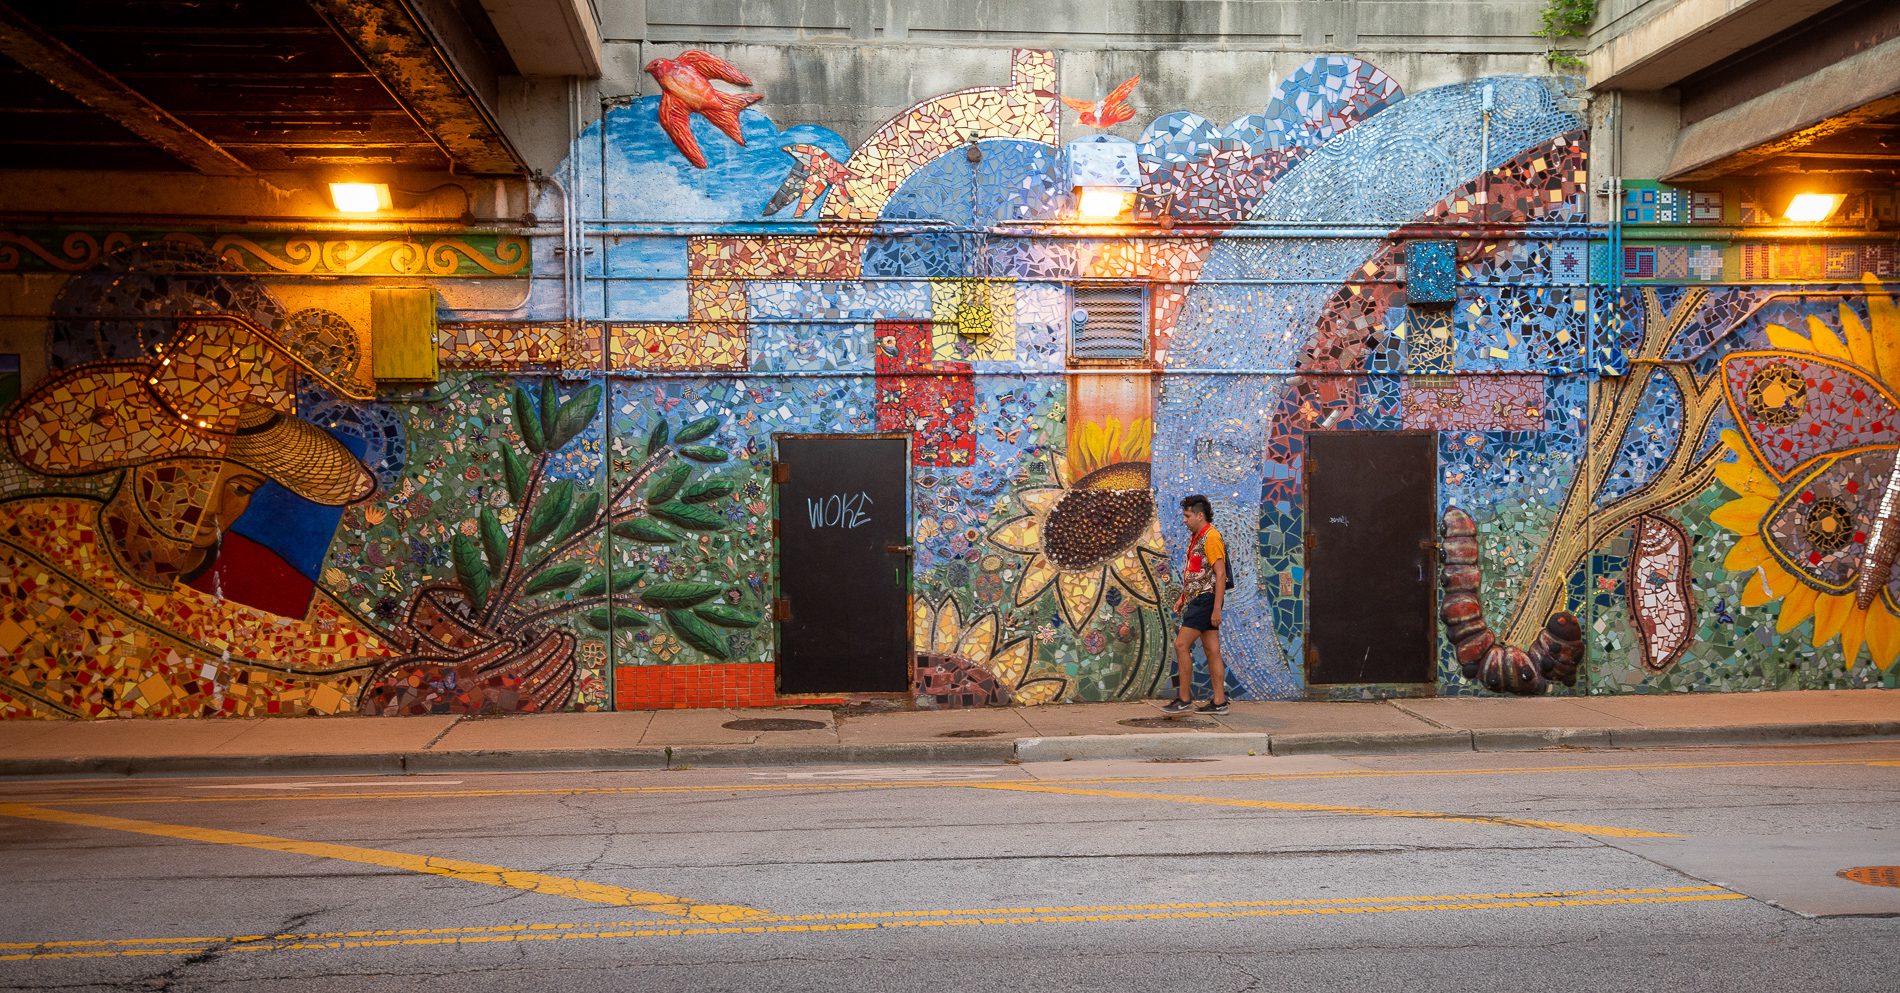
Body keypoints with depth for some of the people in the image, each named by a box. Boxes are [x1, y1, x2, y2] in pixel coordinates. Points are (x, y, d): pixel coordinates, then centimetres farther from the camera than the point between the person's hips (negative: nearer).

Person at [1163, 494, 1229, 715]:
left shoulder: (1211, 537, -14)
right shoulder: (1195, 537, 17)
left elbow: (1220, 574, -18)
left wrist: (1216, 608, -21)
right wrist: (1182, 597, 21)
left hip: (1206, 599, -10)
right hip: (1196, 599, 10)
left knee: (1181, 645, -9)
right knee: (1212, 650, 8)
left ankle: (1184, 698, -4)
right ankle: (1219, 702, 9)